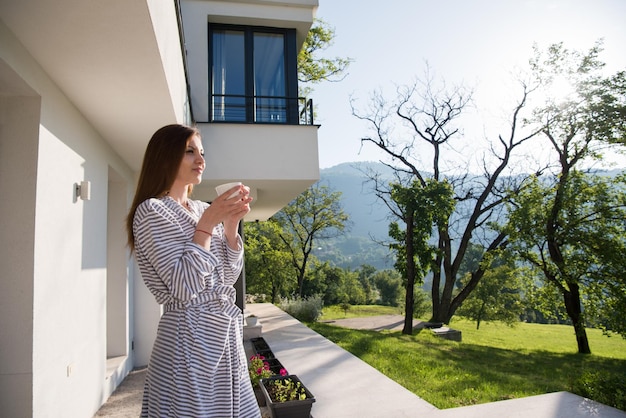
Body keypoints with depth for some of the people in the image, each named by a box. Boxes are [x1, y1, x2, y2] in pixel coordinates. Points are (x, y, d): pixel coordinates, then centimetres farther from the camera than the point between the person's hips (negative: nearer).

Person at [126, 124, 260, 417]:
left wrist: (231, 223, -4)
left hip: (226, 333, 7)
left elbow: (229, 276, 7)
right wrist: (207, 224, -16)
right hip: (190, 339, -7)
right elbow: (184, 287, -20)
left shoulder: (202, 209, 9)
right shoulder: (151, 210, -11)